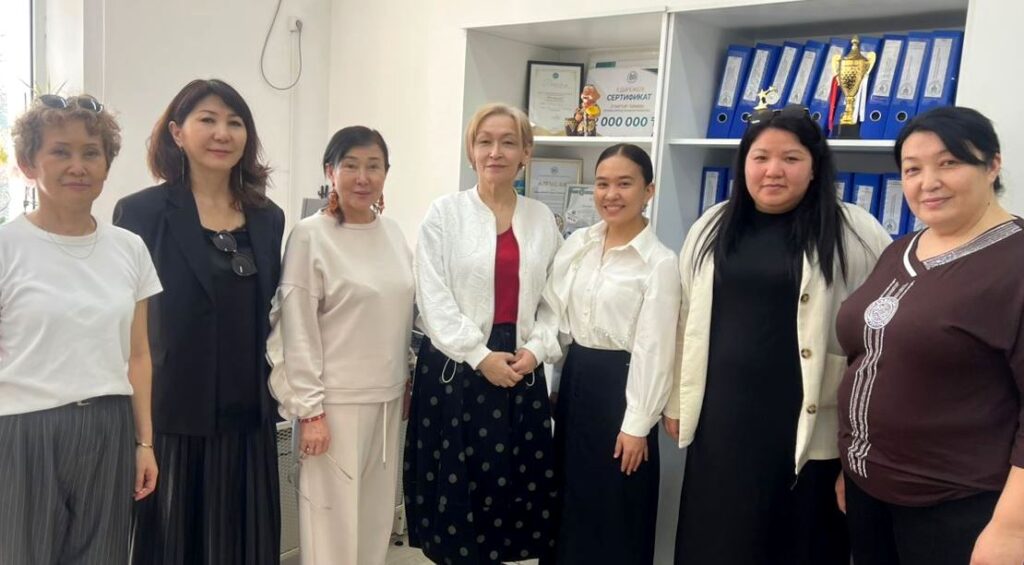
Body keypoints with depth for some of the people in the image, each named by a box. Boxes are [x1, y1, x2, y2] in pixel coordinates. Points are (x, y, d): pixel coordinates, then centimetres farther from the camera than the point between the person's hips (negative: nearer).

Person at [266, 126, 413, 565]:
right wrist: (309, 409, -13)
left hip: (387, 397, 6)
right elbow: (298, 330, -11)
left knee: (377, 515, 13)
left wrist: (408, 381, 15)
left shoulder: (394, 233, 7)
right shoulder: (311, 235, -10)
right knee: (334, 516, 1)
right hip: (337, 399, -6)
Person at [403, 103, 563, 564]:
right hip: (454, 367, -2)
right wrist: (481, 356, -14)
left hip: (521, 369, 3)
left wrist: (535, 349, -9)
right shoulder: (445, 213, -1)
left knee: (512, 480, 7)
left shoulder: (542, 218, 9)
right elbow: (434, 299, -8)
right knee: (453, 483, 3)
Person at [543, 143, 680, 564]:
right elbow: (553, 312, 11)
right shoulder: (577, 244, 5)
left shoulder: (660, 263, -13)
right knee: (570, 498, 18)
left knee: (614, 508, 6)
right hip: (575, 376, 6)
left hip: (619, 384, -6)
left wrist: (637, 424, -14)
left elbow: (653, 348, -14)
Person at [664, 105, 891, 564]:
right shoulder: (713, 227, 7)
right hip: (720, 415, 4)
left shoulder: (855, 232, -6)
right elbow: (688, 320, 12)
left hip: (808, 423, -3)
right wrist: (677, 402, 14)